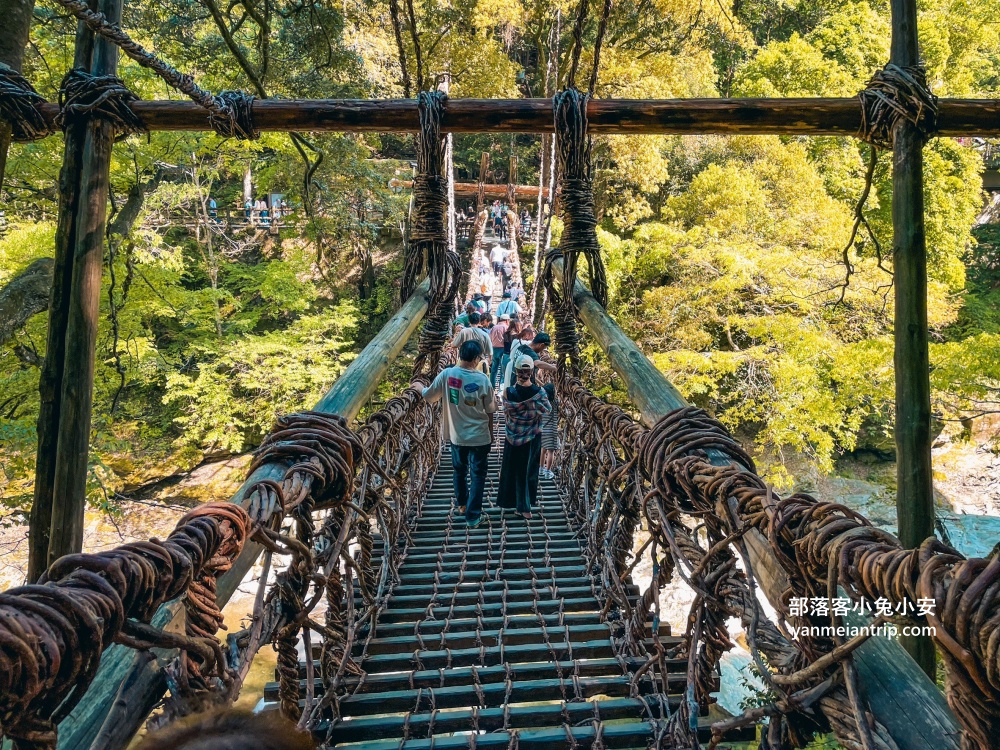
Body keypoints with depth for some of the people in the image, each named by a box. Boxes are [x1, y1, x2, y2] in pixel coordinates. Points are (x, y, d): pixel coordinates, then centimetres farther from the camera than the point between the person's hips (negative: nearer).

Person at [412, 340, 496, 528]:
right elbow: (490, 411, -6)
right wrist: (491, 433, 11)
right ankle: (473, 516, 15)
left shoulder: (446, 374, -12)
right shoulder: (482, 379, -16)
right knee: (478, 475, 10)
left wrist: (419, 387, 24)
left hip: (457, 435, 3)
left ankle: (461, 504, 44)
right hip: (479, 436, -3)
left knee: (460, 470, 24)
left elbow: (428, 396, 2)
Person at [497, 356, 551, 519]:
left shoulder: (509, 392, -20)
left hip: (514, 436, -1)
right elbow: (547, 410, -1)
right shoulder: (539, 392, -17)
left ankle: (522, 506, 19)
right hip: (533, 437, 1)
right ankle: (529, 501, 36)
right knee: (530, 468, 20)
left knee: (515, 469, 13)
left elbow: (506, 411, -4)